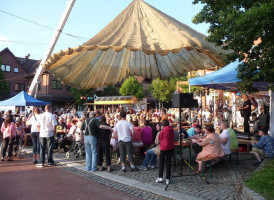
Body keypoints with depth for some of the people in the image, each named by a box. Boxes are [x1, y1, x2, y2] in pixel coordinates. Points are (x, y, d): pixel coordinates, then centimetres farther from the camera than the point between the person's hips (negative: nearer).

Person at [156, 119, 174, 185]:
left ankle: (160, 177, 11)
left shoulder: (163, 131, -14)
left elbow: (159, 139, -2)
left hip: (163, 148, -4)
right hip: (171, 147, 4)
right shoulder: (172, 130, 0)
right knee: (168, 162, 6)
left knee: (161, 162, 11)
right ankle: (167, 179, 7)